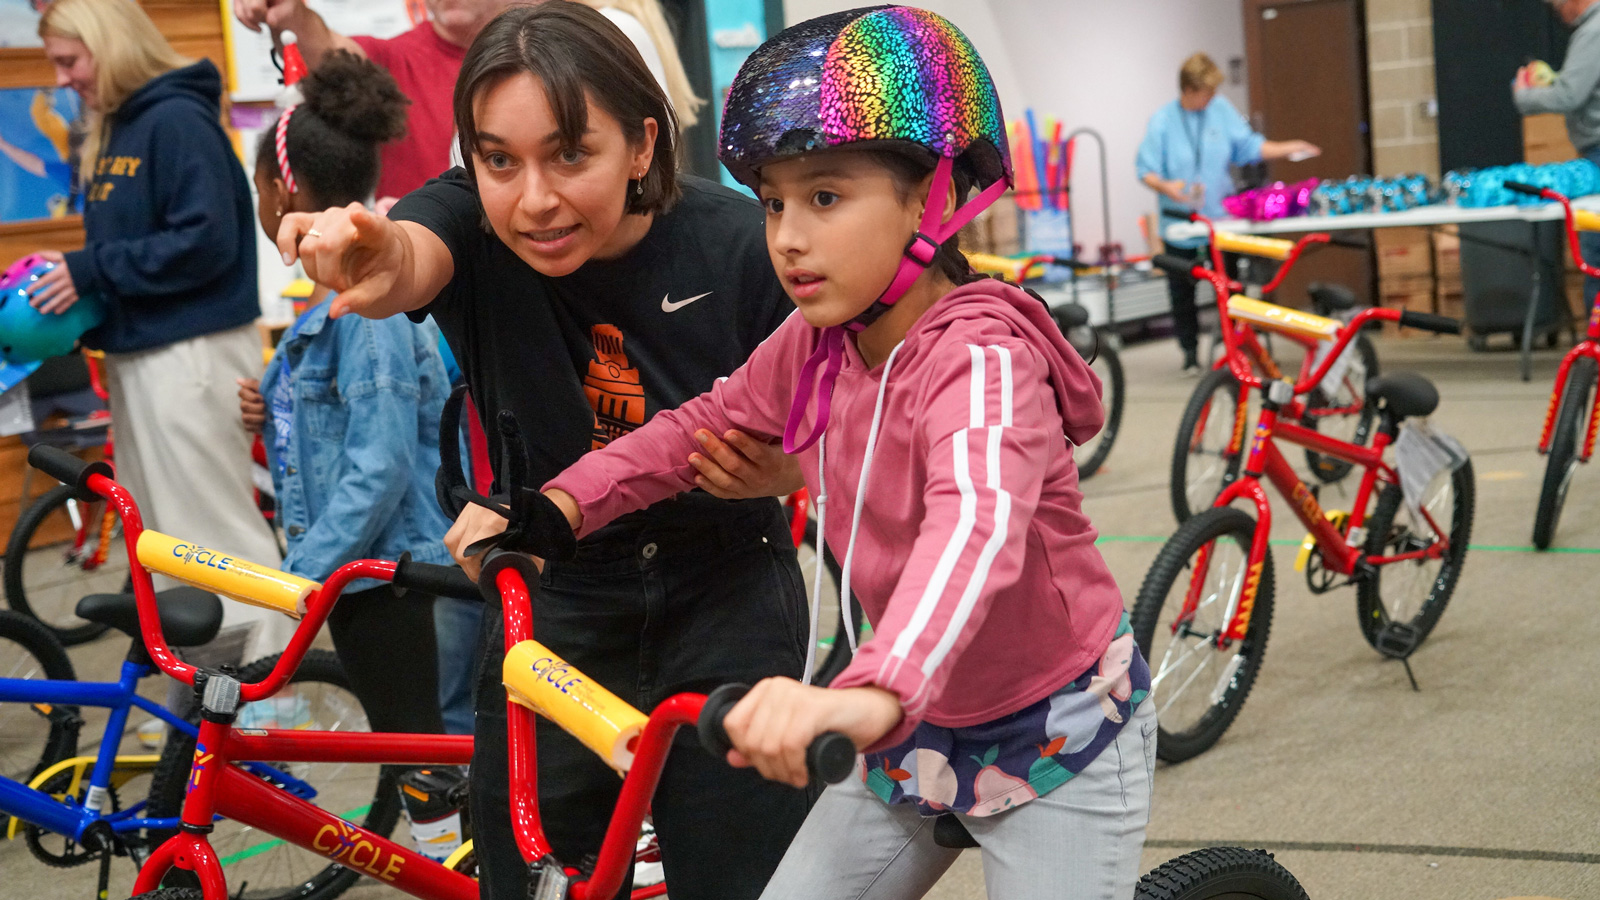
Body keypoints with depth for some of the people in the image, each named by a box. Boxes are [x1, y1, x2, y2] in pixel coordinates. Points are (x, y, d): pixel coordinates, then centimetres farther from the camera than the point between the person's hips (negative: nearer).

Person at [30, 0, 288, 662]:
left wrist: (91, 270, -18)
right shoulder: (111, 131, 14)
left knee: (217, 530, -5)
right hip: (136, 353, 10)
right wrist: (67, 279, 2)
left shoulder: (179, 119, -14)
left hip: (190, 352, -10)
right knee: (165, 536, 13)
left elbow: (206, 241, -21)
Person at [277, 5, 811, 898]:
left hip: (726, 603, -1)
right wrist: (378, 264, -63)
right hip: (553, 606, 1)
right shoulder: (472, 222, -16)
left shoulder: (737, 245, -17)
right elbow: (410, 265, -41)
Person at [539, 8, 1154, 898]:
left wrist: (876, 691, -65)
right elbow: (699, 428, 11)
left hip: (1058, 742, -7)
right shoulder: (812, 349, -4)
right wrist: (552, 507, -7)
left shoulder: (981, 356, -28)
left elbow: (978, 522, -47)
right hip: (920, 732, 7)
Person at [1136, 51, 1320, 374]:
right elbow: (1146, 170, -12)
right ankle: (1190, 354, 22)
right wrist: (1166, 186, -31)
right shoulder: (1163, 121, -9)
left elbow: (1248, 147, 7)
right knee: (1182, 291, 8)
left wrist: (1286, 149, -1)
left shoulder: (1221, 110, 0)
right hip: (1179, 223, -2)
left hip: (1220, 216, 2)